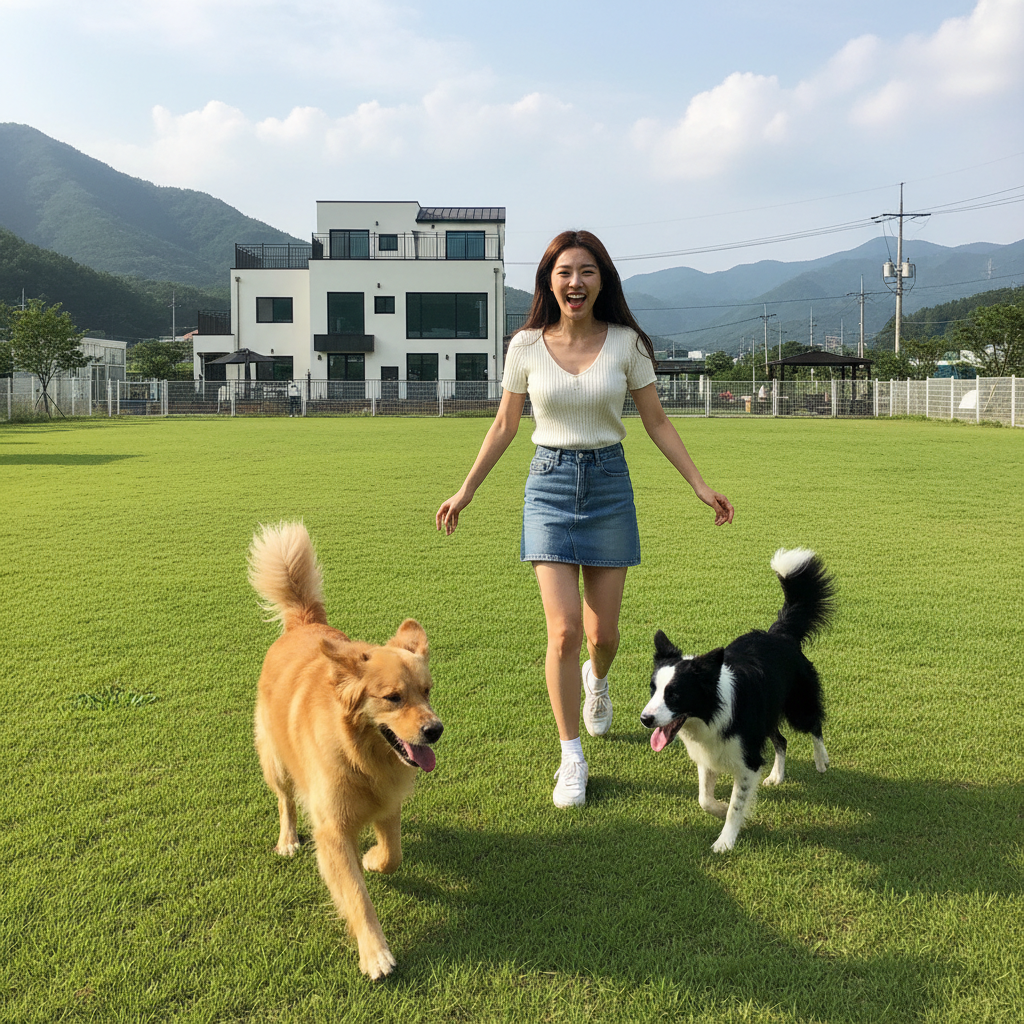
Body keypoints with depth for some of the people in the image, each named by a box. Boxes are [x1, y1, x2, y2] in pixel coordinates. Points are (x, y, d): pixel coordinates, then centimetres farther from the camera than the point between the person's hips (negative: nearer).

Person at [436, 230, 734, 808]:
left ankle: (598, 680, 46)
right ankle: (572, 758, 8)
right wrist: (466, 492, 9)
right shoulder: (526, 346, -2)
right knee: (564, 630, -10)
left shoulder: (626, 343, -2)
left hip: (609, 483, 1)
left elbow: (657, 423, 5)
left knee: (603, 631, 6)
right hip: (550, 484, 0)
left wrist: (701, 486, 0)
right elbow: (505, 426, 8)